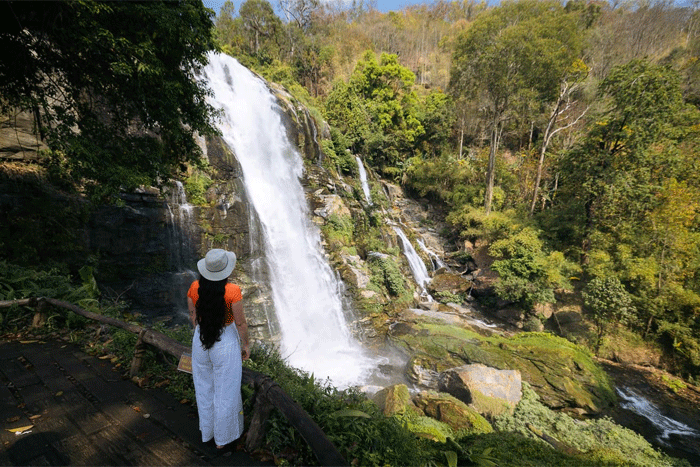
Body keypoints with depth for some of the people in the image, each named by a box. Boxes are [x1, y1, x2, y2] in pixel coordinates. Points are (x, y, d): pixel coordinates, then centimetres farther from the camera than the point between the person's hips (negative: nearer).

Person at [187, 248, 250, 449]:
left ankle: (206, 432, 48)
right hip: (226, 344, -4)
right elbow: (240, 323, -17)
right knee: (225, 391, 17)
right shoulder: (232, 291, -26)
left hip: (200, 342, 5)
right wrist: (246, 345, -1)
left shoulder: (194, 288, -13)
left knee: (204, 387, 26)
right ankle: (222, 437, 37)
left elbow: (193, 316, 1)